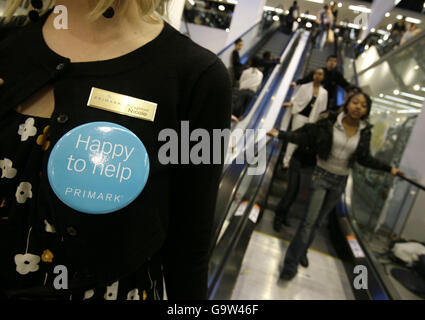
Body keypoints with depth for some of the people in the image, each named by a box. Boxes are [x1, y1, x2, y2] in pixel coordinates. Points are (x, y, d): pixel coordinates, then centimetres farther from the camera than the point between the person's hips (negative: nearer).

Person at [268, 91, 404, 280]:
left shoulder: (364, 132, -1)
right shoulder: (329, 122, -11)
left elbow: (365, 159, 9)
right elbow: (305, 137, -8)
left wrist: (389, 169, 9)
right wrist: (280, 134, -16)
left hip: (340, 181, 4)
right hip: (321, 175, -4)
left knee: (318, 220, 14)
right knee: (309, 220, -9)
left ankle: (301, 251, 35)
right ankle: (291, 264, 1)